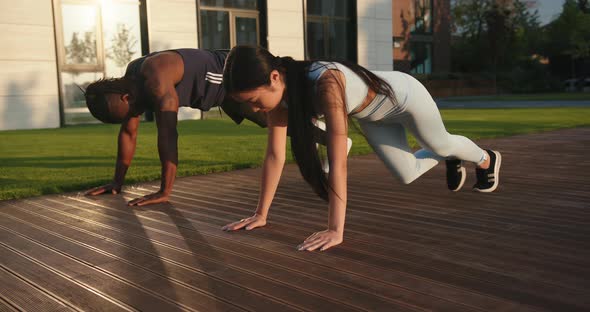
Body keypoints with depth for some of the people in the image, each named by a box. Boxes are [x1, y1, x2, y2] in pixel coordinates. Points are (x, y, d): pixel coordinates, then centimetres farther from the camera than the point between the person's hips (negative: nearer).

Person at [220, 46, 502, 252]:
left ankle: (487, 159, 58)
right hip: (372, 115, 6)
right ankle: (450, 161, 52)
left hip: (403, 95, -5)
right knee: (407, 175, 19)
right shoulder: (278, 89, -26)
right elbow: (275, 154, -20)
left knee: (441, 144, 23)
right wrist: (261, 214, -17)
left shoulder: (327, 84, -48)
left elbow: (338, 162, -49)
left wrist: (335, 230, -50)